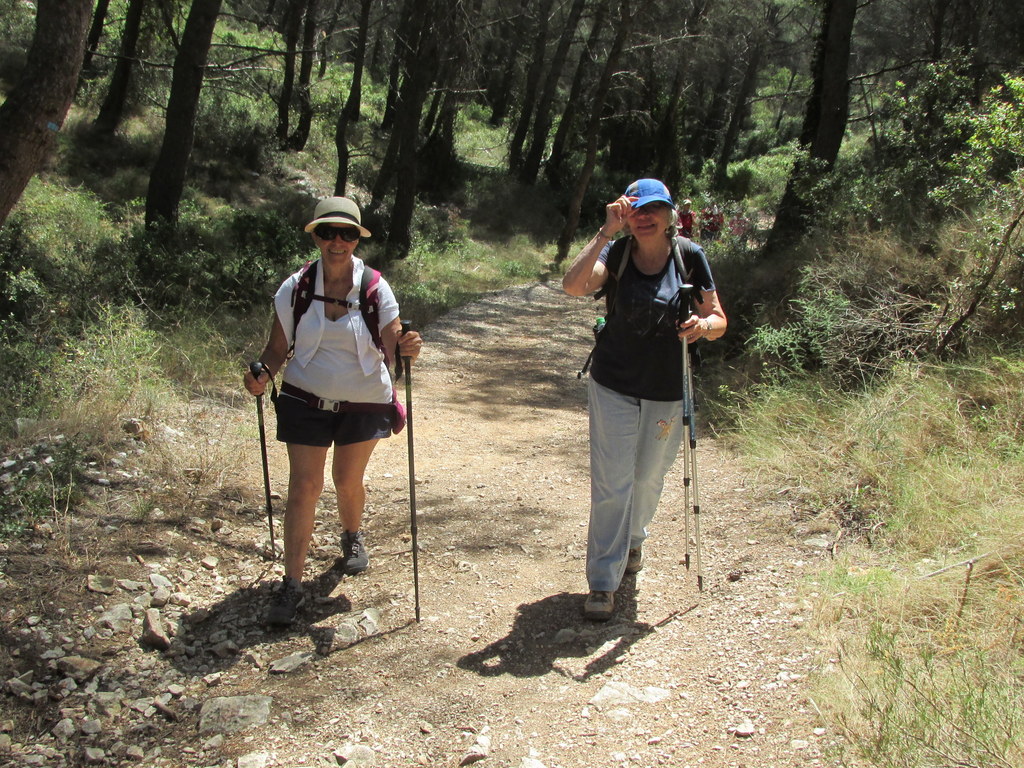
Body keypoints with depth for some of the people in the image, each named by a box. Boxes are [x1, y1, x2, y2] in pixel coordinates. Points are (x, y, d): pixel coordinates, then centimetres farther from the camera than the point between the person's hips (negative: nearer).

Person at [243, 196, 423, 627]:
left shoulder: (376, 289, -8)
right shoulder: (295, 289, -6)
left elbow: (393, 350, -8)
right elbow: (278, 347, -1)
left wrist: (407, 349, -31)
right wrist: (263, 373, -22)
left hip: (364, 404, 0)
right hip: (306, 401, 0)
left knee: (348, 481, 15)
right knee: (304, 487, -4)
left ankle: (352, 537, 47)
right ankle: (292, 583, 4)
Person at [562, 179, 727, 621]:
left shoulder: (690, 257, -5)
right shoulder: (616, 254, -8)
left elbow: (719, 319, -1)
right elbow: (573, 286, -27)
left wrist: (704, 324, -25)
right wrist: (606, 232, -29)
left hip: (667, 392, 2)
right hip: (613, 387, -2)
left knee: (648, 478, 19)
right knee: (611, 482, -3)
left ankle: (633, 540, 48)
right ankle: (603, 583, 5)